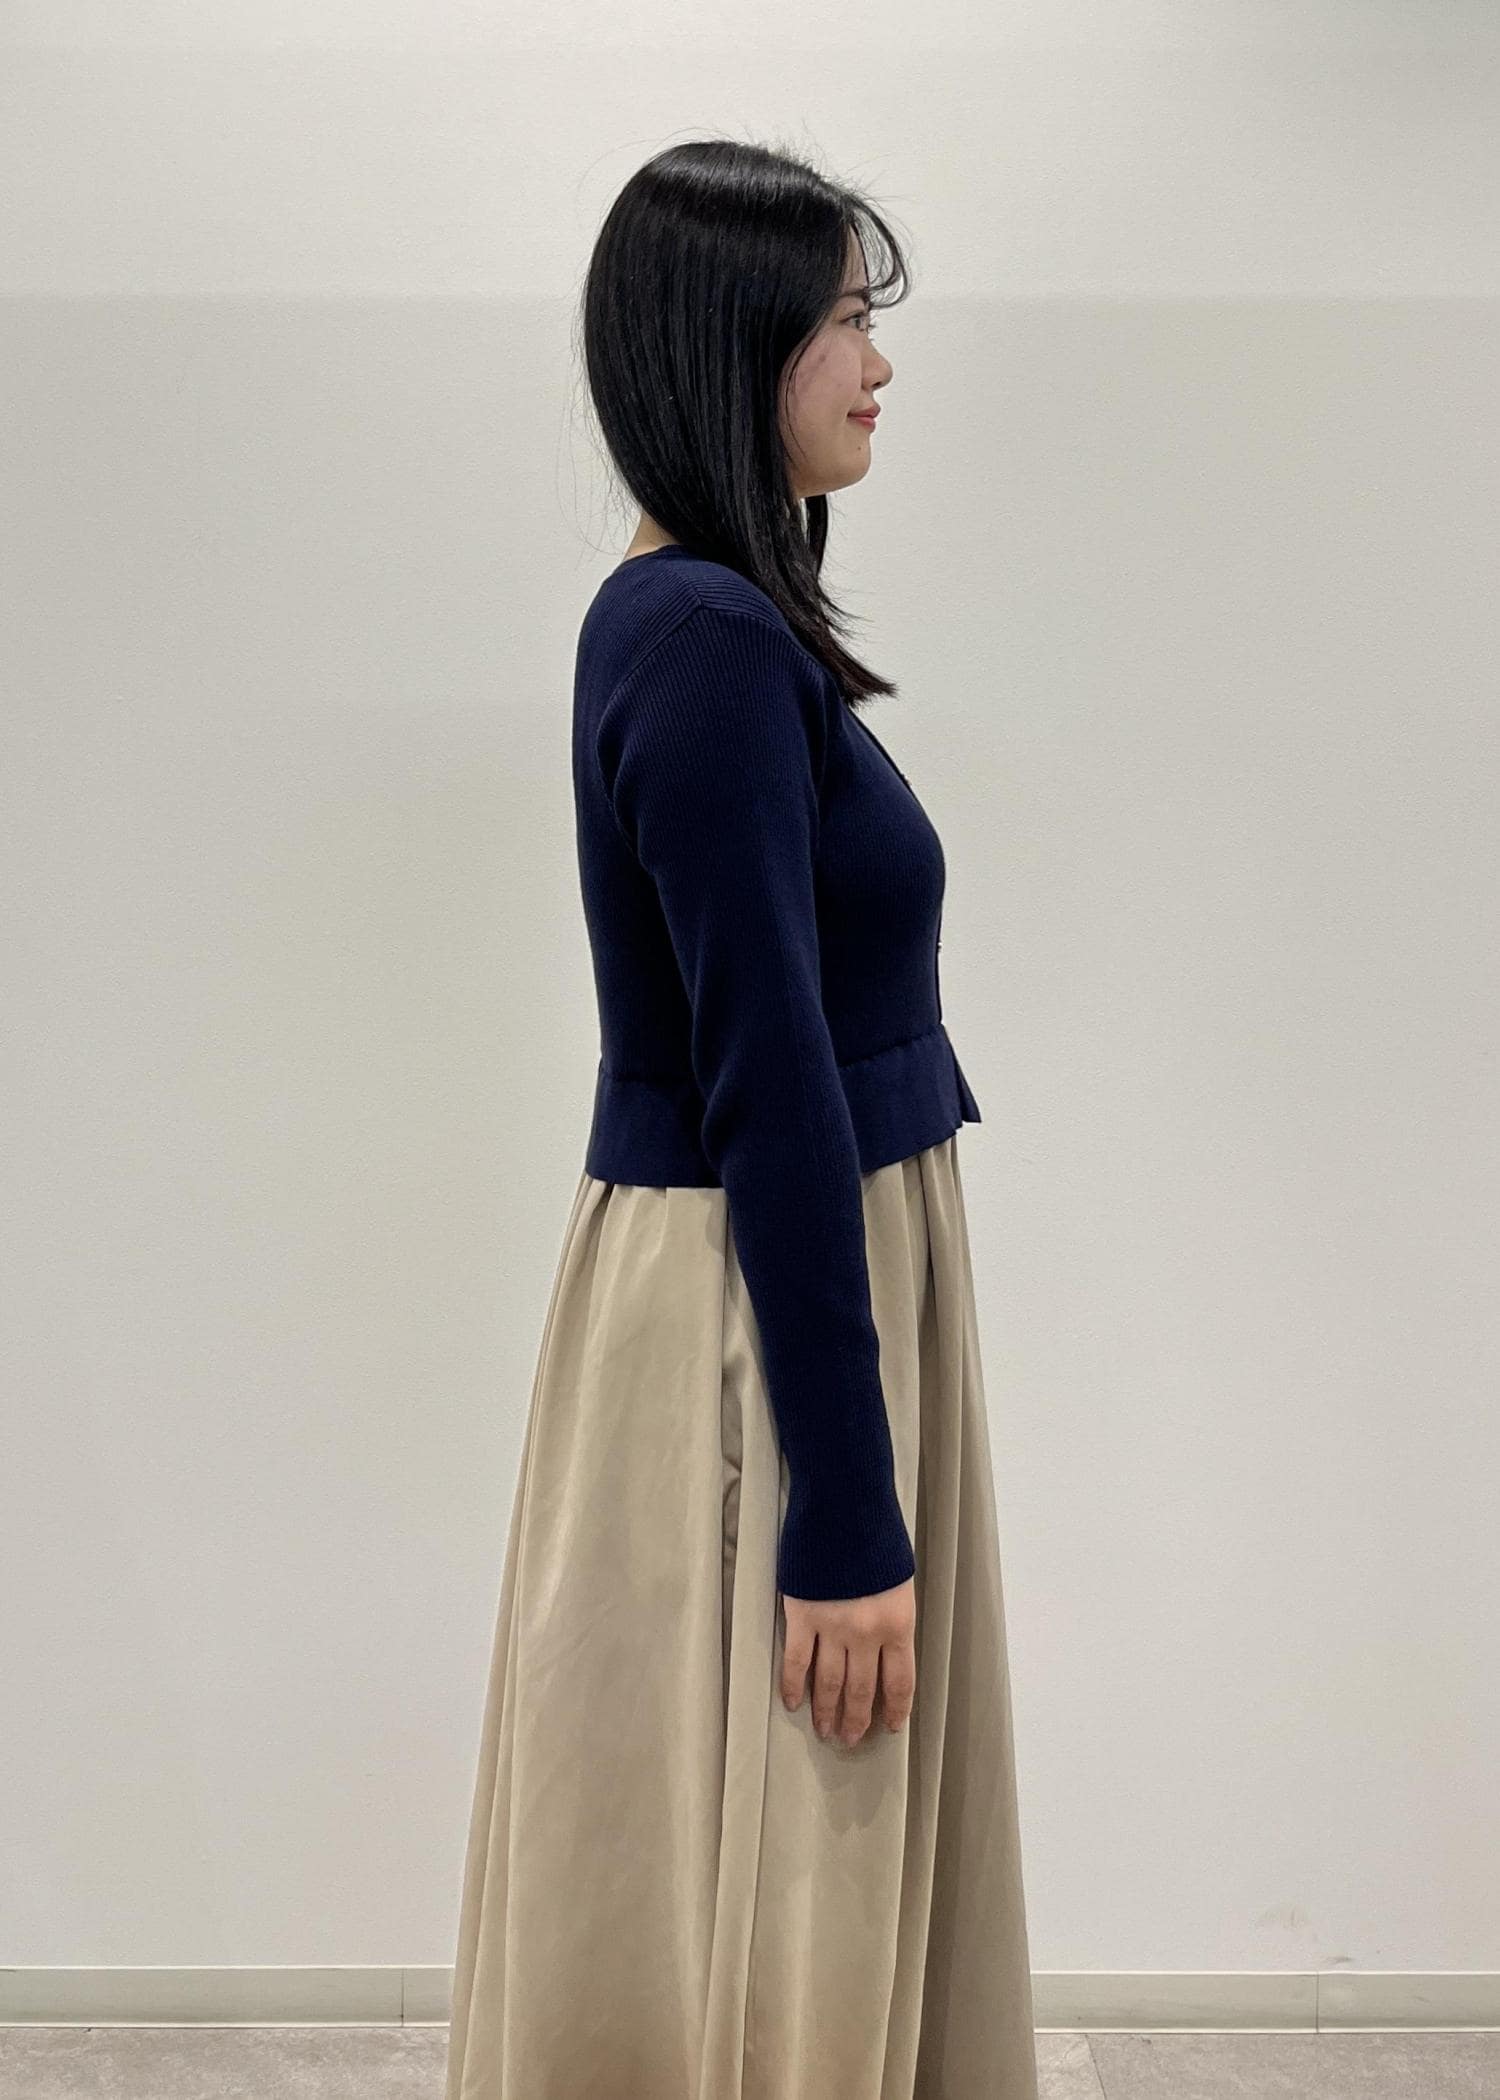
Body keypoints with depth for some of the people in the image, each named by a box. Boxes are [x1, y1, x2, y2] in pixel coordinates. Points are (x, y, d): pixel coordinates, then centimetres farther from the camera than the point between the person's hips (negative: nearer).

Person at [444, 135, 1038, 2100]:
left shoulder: (704, 618, 12)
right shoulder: (709, 642, -19)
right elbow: (769, 1089, -22)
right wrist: (846, 1518, -20)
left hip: (814, 1259, 10)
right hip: (764, 1319, -10)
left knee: (819, 1905, 21)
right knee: (755, 1938, 6)